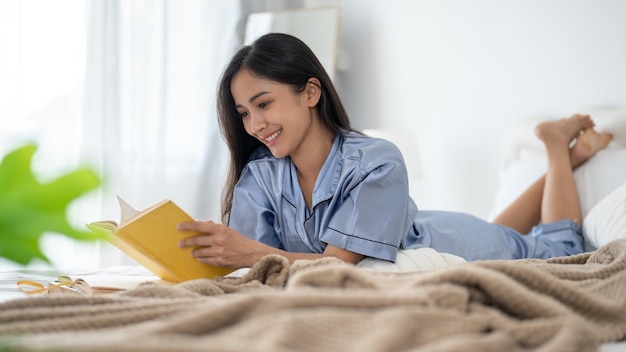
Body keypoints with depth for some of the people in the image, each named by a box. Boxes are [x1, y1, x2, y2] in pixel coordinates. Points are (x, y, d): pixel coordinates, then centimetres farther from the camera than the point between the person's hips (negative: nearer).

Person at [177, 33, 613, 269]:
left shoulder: (377, 162, -41)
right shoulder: (259, 175, -26)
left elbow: (340, 264, -45)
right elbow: (237, 258, -30)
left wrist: (254, 254, -61)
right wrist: (199, 252, -54)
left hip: (444, 243, -5)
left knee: (556, 247, 22)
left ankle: (559, 144, 39)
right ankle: (560, 155, 46)